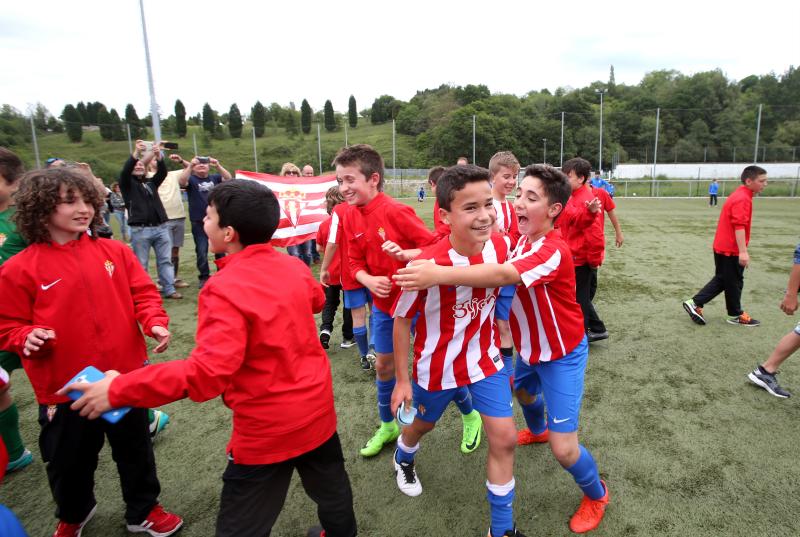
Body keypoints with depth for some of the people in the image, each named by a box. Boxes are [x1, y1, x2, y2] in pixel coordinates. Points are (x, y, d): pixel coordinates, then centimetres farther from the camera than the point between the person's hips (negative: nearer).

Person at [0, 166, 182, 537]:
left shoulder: (115, 251, -2)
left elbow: (142, 294, 0)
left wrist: (155, 322, -18)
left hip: (126, 377, 2)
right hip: (65, 387, -1)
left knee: (136, 451, 18)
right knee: (70, 462, 20)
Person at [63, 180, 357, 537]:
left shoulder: (224, 288, -25)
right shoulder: (294, 266, -4)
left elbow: (207, 372, -32)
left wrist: (120, 390, -25)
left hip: (267, 428, -6)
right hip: (317, 408, 6)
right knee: (331, 490, 29)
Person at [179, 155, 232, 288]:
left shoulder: (215, 177, 8)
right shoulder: (191, 179, 2)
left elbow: (228, 178, -8)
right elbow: (181, 181, -18)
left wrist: (218, 165, -21)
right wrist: (190, 165, -28)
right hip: (199, 222, -2)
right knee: (201, 251, 1)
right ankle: (204, 277, 12)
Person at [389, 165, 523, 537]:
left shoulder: (500, 246, -17)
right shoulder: (427, 265, -31)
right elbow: (402, 320, -16)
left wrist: (495, 340, 13)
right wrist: (402, 380, -9)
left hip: (486, 359, 3)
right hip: (437, 364, -3)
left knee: (503, 438, 1)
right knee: (423, 422, 23)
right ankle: (403, 460, 61)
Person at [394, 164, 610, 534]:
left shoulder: (554, 251, -32)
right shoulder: (523, 240, -4)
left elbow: (503, 275, -48)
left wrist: (439, 274, -59)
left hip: (562, 354, -8)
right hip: (530, 347, 8)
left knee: (563, 448, -7)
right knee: (523, 391, 33)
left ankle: (597, 495, 25)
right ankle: (537, 430, 68)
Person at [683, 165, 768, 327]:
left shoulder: (739, 195, 14)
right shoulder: (743, 199, -18)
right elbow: (739, 226, -26)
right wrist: (743, 252, -29)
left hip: (723, 246, 10)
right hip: (731, 249, -10)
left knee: (722, 280, 15)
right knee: (734, 282, 6)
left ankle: (695, 303, 9)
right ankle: (736, 315, 21)